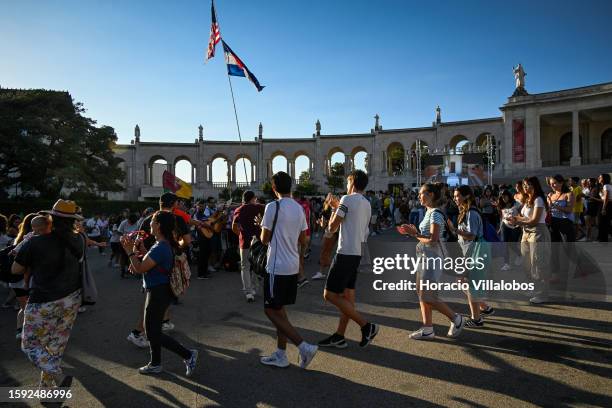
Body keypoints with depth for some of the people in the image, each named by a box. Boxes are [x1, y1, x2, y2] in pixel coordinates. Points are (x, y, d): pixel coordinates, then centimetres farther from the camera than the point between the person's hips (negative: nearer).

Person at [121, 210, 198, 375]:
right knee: (152, 329, 20)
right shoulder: (166, 244, 6)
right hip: (159, 291, 10)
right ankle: (155, 364, 33)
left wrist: (130, 251, -14)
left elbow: (139, 269, -21)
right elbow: (149, 263, 16)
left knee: (153, 332, 2)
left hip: (158, 293, -10)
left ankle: (188, 355, 4)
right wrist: (141, 250, 3)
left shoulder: (160, 248, -25)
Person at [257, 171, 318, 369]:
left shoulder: (273, 207, -14)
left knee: (271, 311, 3)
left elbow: (264, 239, -9)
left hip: (277, 267, -8)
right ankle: (281, 355, 22)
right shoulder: (299, 208, 7)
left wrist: (263, 228, 11)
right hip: (293, 266, 8)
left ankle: (304, 347, -4)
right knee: (279, 310, 17)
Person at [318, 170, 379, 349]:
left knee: (330, 294, -5)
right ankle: (339, 337, 20)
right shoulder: (367, 204, 14)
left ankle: (367, 326, -2)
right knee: (347, 296, 12)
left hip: (345, 253, -9)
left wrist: (334, 209, 6)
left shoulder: (347, 199, -11)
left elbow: (332, 227, -11)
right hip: (357, 253, 10)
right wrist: (338, 206, 28)